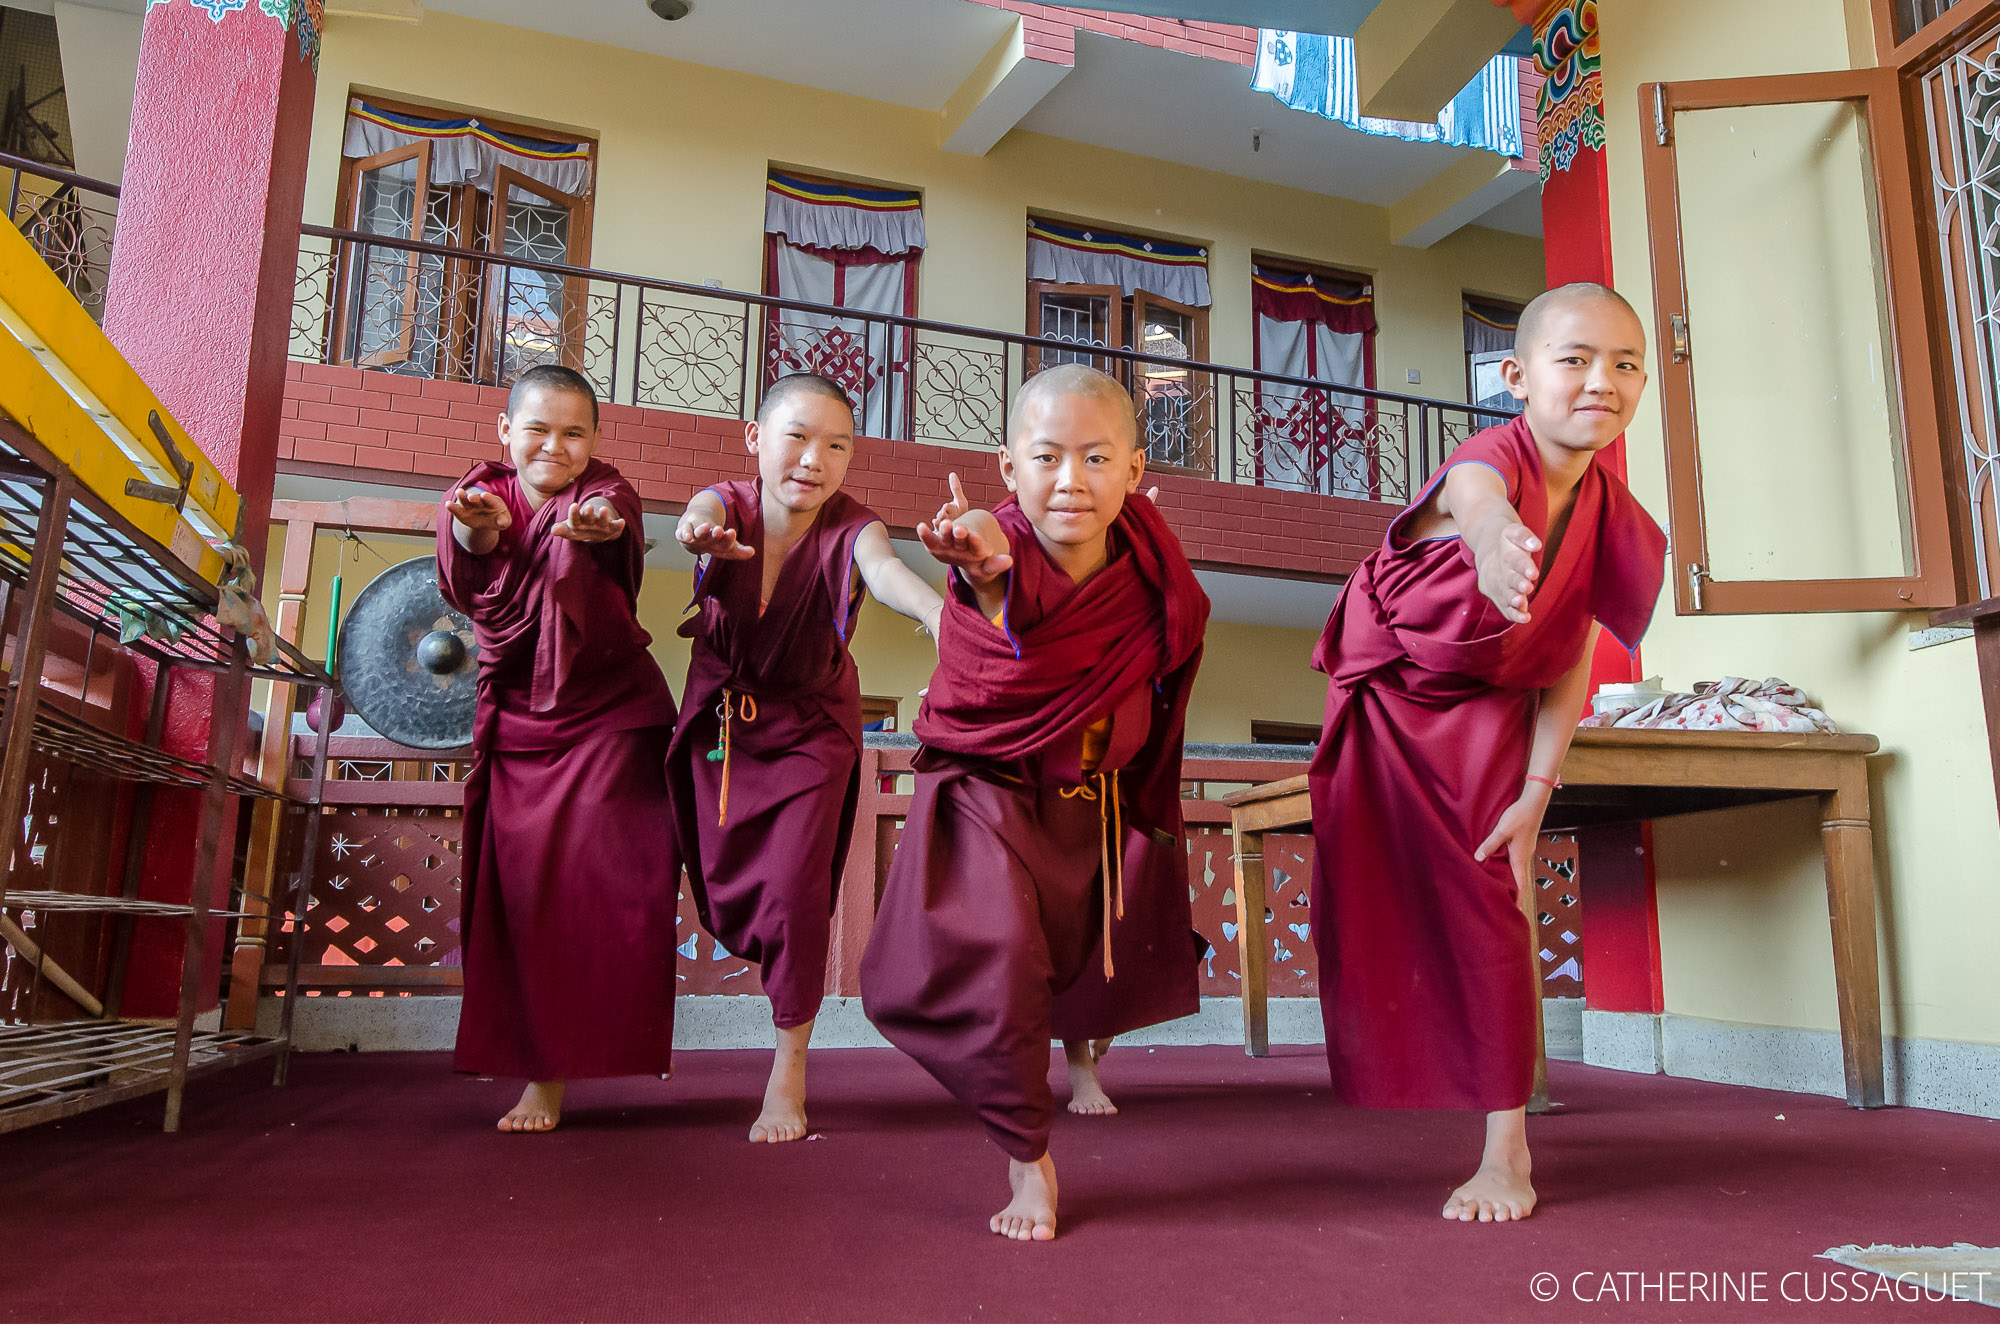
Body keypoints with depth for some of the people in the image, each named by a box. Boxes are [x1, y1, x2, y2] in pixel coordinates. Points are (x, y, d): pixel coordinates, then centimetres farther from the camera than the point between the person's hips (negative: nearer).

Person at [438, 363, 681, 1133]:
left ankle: (560, 1063, 8)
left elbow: (614, 519, -32)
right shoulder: (480, 494, 0)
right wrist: (477, 524, -50)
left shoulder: (601, 493, -5)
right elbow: (470, 548, -24)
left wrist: (598, 521, -58)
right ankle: (540, 1073, 15)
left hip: (611, 718, -2)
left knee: (606, 885, -6)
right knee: (520, 893, 2)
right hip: (517, 721, 2)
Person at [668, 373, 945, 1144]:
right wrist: (701, 528, -68)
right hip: (721, 718, 3)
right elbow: (706, 512, -41)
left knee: (796, 886, -12)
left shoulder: (849, 529, -23)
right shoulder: (729, 504, -16)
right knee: (724, 891, 12)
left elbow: (885, 571, -45)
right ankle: (779, 956, 48)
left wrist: (939, 611, -70)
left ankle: (789, 1068, 6)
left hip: (811, 725, -3)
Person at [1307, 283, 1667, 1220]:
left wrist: (1537, 793, -14)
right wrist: (1496, 537, -82)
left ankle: (1507, 1151, 2)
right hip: (1385, 701, -1)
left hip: (1488, 716, 2)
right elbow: (1474, 497, -56)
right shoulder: (1490, 462, -29)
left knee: (1490, 907, -7)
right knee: (1366, 900, 12)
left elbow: (1571, 657, -8)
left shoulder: (1606, 513, -15)